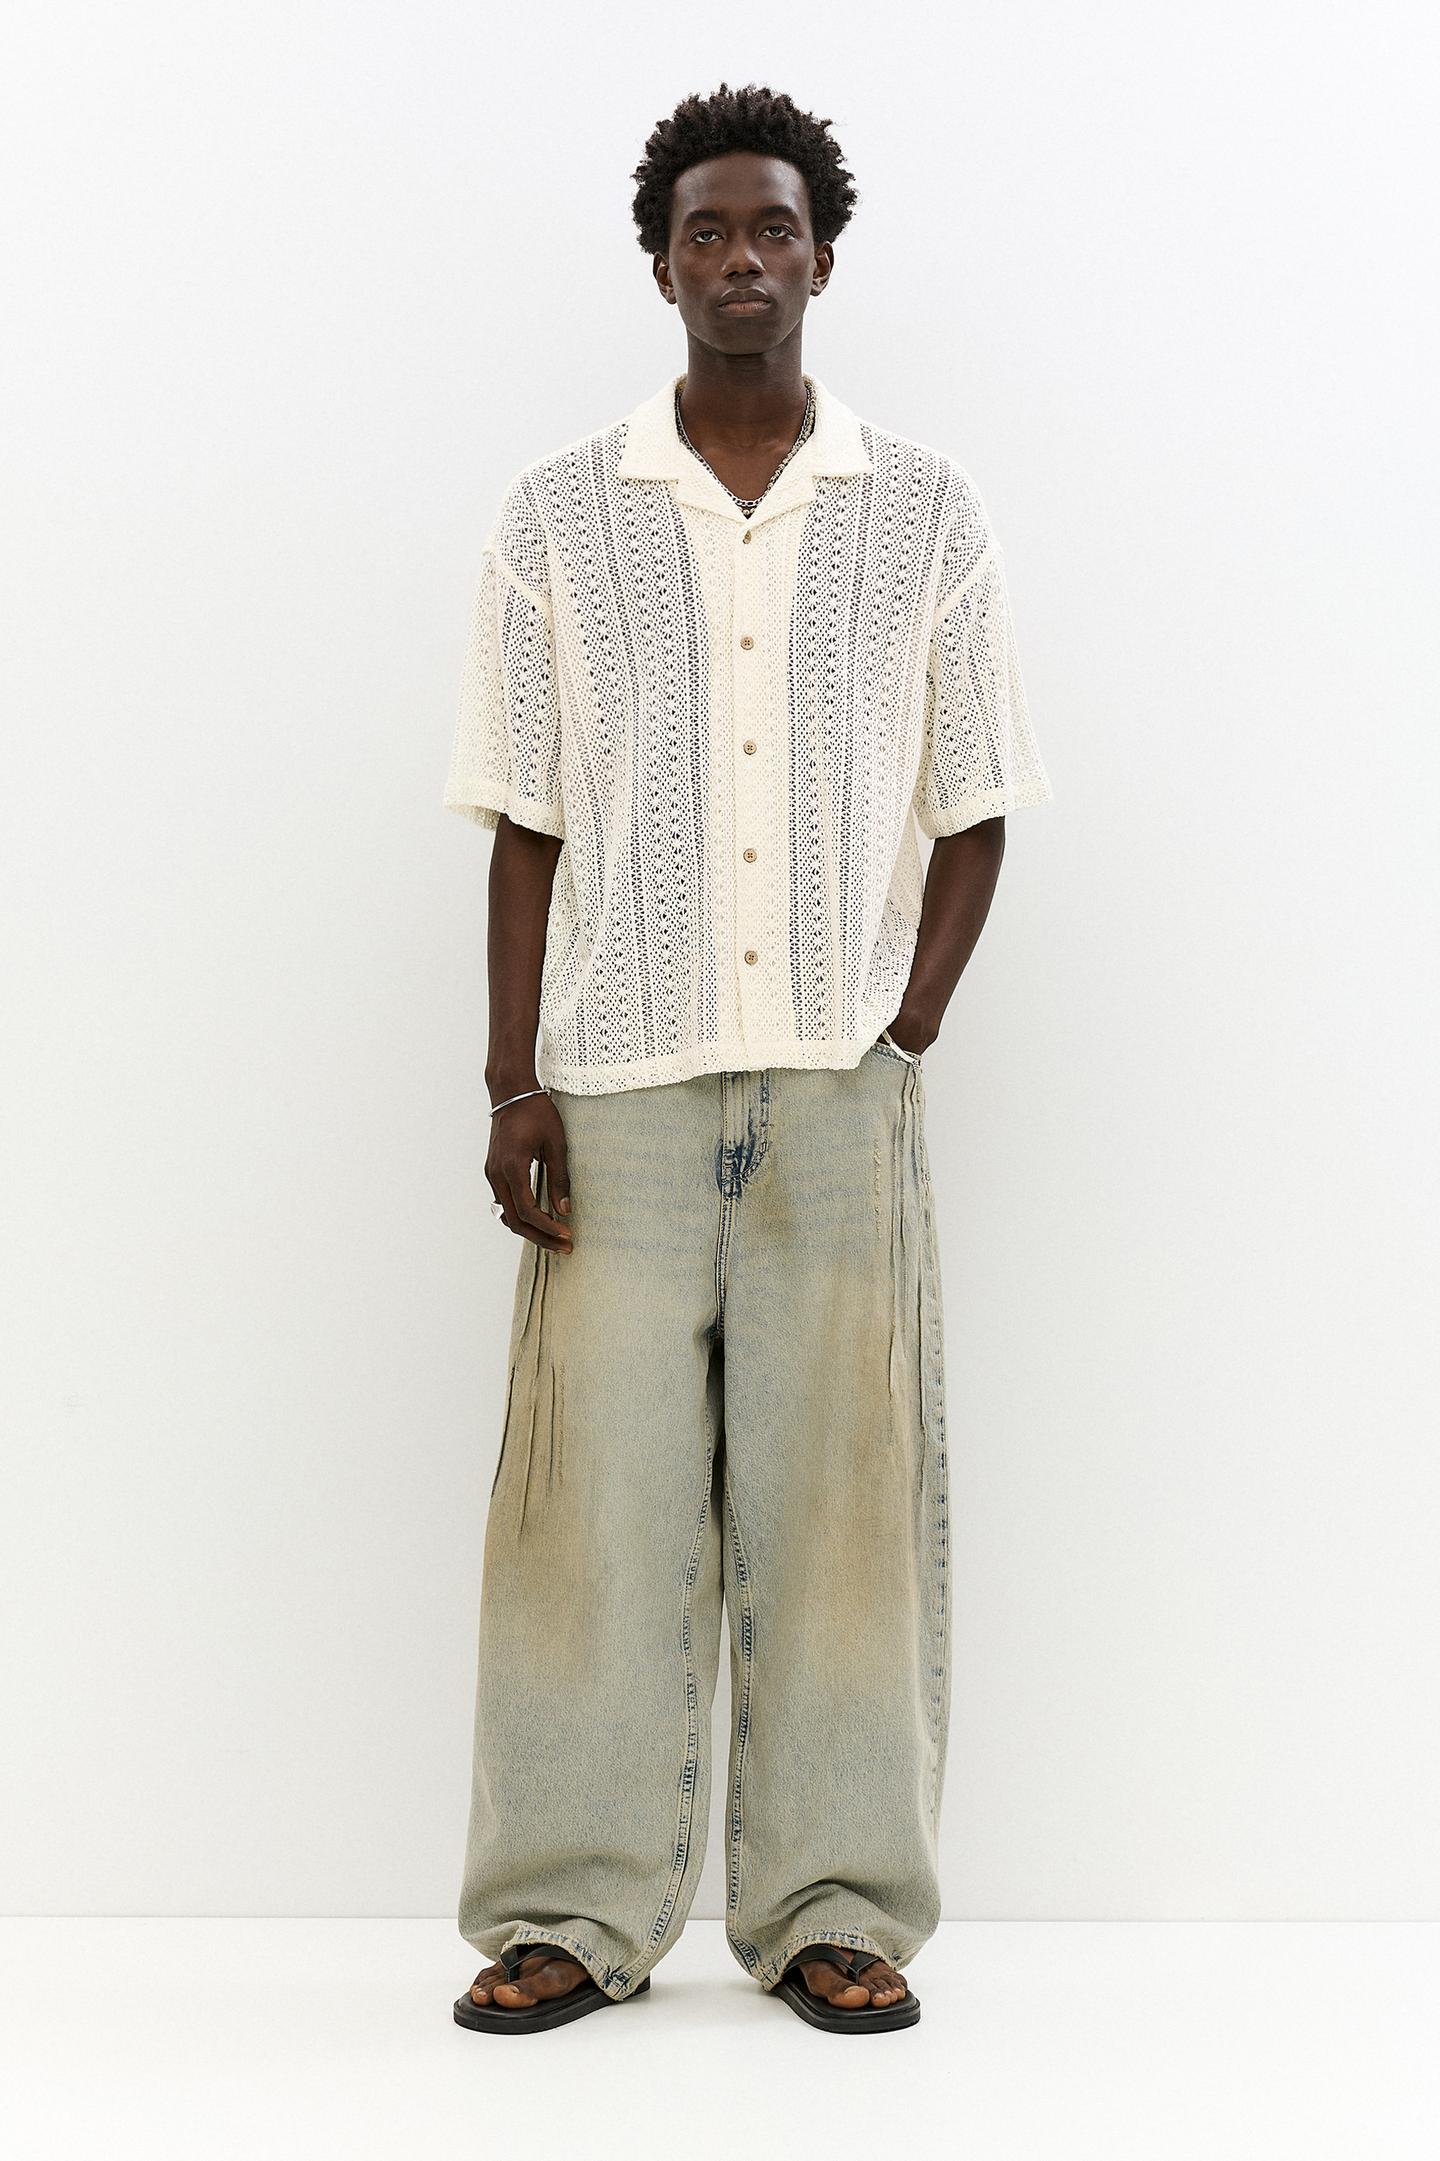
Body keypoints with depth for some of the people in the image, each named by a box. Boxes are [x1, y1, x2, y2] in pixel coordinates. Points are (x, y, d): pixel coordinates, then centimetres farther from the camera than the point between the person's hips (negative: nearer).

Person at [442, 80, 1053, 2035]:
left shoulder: (927, 515, 8)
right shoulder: (558, 517, 8)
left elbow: (970, 813, 9)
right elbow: (523, 826, 6)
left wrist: (903, 1038, -3)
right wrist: (516, 1083, -2)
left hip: (843, 1086, 0)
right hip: (621, 1080, 0)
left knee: (844, 1489, 2)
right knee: (595, 1486, 0)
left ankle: (838, 1909, 13)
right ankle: (572, 1910, 11)